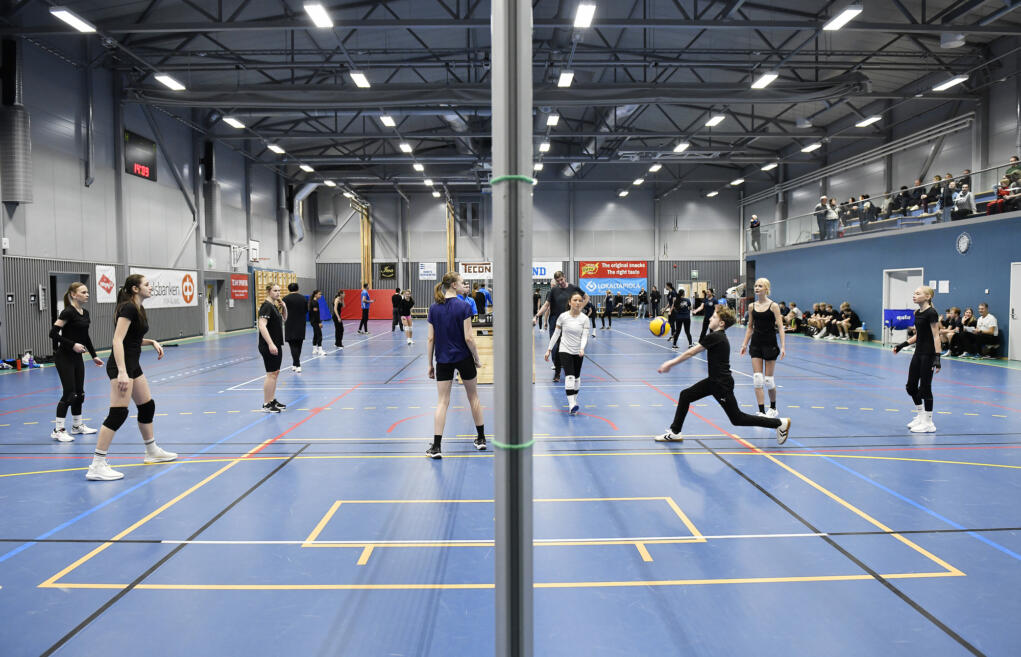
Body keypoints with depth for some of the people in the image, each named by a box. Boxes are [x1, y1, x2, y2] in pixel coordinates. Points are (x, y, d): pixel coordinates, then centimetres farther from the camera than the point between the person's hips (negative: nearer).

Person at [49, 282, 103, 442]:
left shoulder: (85, 313, 9)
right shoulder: (68, 312, -15)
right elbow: (53, 333, -20)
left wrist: (94, 355, 18)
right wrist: (73, 345, -23)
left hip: (77, 357, 8)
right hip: (64, 357, -8)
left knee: (79, 393, 12)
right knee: (69, 393, -9)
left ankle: (77, 425, 24)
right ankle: (58, 430, -1)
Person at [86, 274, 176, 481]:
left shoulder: (138, 309, 13)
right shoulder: (128, 308, -16)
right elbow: (117, 341, -24)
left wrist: (152, 342, 9)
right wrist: (122, 372, -30)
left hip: (133, 365, 10)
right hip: (121, 365, -10)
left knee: (147, 407, 18)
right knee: (118, 414, -12)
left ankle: (152, 452, 33)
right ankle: (97, 466, -9)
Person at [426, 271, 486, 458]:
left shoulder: (434, 308, 0)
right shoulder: (463, 306, -11)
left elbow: (431, 339, 0)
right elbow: (469, 338, -14)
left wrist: (430, 364, 6)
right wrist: (477, 358, -2)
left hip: (443, 360, 2)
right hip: (464, 358, -2)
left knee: (442, 402, 5)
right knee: (473, 396, 16)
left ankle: (436, 447, -2)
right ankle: (481, 439, 26)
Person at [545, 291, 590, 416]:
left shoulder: (584, 318, -4)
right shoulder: (563, 316, -6)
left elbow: (584, 336, -9)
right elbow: (556, 334, 2)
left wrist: (582, 348, -28)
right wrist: (549, 350, 1)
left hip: (578, 352, 2)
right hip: (565, 350, -2)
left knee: (576, 377, 10)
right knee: (569, 376, -16)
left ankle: (574, 399, 29)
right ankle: (572, 405, -22)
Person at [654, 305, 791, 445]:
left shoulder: (715, 337, -21)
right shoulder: (717, 336, 8)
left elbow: (690, 353, -17)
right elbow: (692, 352, 10)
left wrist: (670, 364, -10)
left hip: (722, 384, -10)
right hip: (714, 381, 10)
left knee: (737, 419, 0)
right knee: (685, 395, 7)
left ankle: (780, 423, 11)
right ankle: (674, 432, 14)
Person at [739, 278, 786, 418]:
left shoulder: (773, 306, -7)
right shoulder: (752, 306, 5)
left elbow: (780, 327, -9)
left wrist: (783, 346, -16)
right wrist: (745, 343, 10)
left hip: (770, 344, -4)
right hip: (756, 343, 4)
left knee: (768, 379, 3)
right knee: (757, 378, -2)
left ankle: (773, 409, 25)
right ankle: (761, 411, 4)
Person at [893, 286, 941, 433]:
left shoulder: (931, 313, -14)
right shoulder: (917, 313, 11)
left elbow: (936, 336, -18)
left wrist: (937, 357, -23)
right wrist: (902, 345, 13)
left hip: (928, 354, -9)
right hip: (918, 353, 9)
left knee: (925, 387, -2)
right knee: (911, 386, 12)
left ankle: (928, 423, 8)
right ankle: (920, 416, 27)